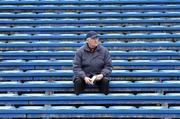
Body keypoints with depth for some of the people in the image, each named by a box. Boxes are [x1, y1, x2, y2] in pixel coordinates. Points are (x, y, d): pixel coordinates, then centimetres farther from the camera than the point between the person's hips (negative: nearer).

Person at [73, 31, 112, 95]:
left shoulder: (104, 50, 0)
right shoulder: (80, 51, -4)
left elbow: (108, 66, 2)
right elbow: (76, 67, -7)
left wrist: (102, 74, -19)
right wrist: (84, 77, -25)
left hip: (99, 75, 1)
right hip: (84, 75, -1)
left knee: (105, 80, -30)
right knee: (78, 81, -32)